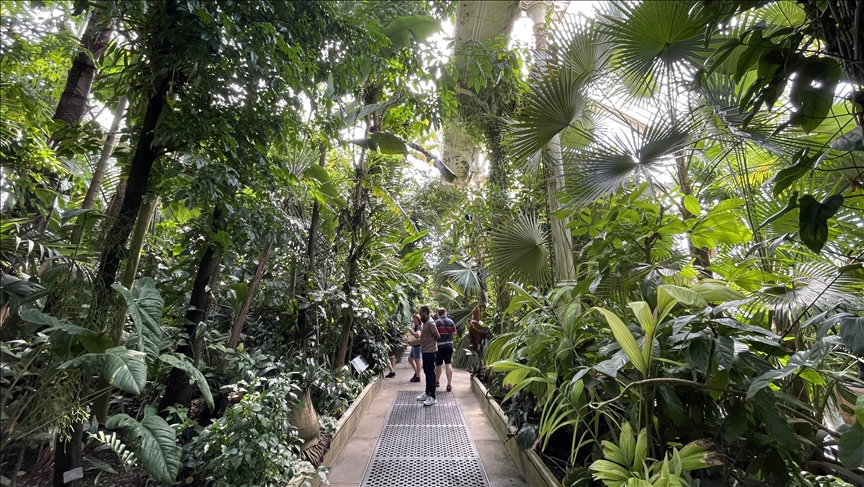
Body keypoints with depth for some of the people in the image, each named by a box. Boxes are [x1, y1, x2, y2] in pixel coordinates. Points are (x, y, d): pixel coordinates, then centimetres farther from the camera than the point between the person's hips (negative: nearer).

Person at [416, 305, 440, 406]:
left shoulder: (430, 323, -18)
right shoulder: (426, 322, 13)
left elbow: (437, 336, -18)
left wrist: (432, 342, -2)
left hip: (429, 351, -10)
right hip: (425, 351, 10)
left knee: (431, 373, -5)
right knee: (427, 373, 16)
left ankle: (432, 397, 1)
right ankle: (427, 393, 26)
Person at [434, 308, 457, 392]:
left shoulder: (436, 322, -10)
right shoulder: (451, 322, 1)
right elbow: (454, 333, 5)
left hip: (439, 345, -2)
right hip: (449, 345, 2)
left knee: (438, 364, 12)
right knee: (448, 364, 2)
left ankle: (437, 382, 30)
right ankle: (449, 384, -6)